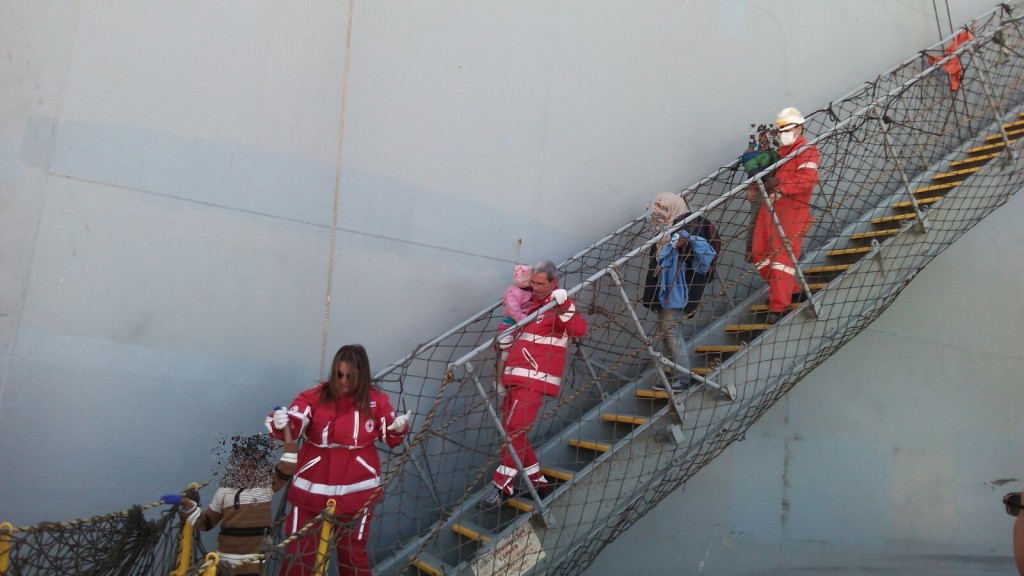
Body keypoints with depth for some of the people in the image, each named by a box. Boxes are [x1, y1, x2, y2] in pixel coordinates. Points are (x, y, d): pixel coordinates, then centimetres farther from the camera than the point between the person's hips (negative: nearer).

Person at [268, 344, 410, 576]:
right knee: (299, 551, 12)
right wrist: (281, 422, -46)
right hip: (311, 488, 0)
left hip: (356, 491, 0)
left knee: (353, 552, 17)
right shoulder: (315, 396, -11)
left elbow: (390, 437, 3)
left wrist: (399, 428, -18)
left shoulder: (376, 399, -6)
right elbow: (294, 422, -25)